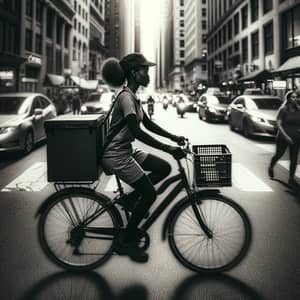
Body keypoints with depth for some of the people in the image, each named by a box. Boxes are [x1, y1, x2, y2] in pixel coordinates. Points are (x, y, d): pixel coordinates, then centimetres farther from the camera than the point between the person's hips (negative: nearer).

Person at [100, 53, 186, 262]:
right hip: (116, 155, -9)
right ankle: (125, 242, 7)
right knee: (150, 193, -7)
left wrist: (173, 137, 10)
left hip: (127, 151, 9)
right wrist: (168, 149, -30)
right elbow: (137, 132, -28)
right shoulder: (126, 97, -20)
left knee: (164, 168, 4)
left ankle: (130, 198, 14)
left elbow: (148, 124, 18)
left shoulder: (133, 97, 11)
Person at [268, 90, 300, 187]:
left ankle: (291, 178, 11)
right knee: (278, 155, 14)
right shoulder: (283, 110, -11)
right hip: (283, 138, -3)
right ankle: (271, 168, 43)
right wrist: (286, 136, -23)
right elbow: (278, 124, -16)